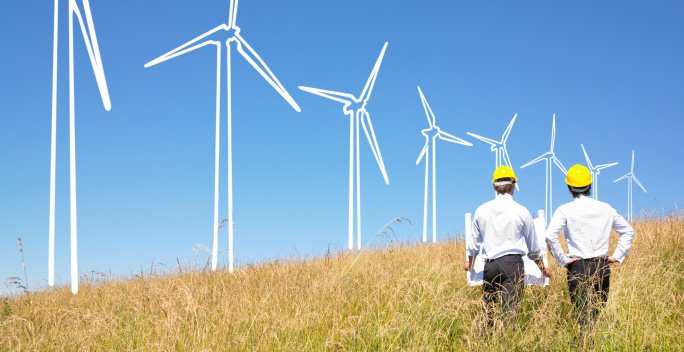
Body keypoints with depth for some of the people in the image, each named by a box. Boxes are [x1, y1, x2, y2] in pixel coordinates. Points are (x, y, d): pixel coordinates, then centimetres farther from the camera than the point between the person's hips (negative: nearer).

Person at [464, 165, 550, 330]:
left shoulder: (482, 210, 6)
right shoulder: (521, 212, 0)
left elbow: (474, 241, 19)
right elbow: (533, 246, 10)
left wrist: (470, 262, 38)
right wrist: (543, 268, 26)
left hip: (490, 264, 3)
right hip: (513, 262, -3)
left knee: (487, 309, 10)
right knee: (511, 308, -5)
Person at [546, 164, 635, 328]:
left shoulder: (565, 210, -6)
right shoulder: (606, 209, 7)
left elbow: (550, 236, -18)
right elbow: (628, 231, 16)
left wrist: (562, 260, -8)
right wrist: (617, 256, 16)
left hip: (578, 267, -3)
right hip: (603, 267, 4)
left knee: (586, 315, -4)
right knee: (599, 311, 15)